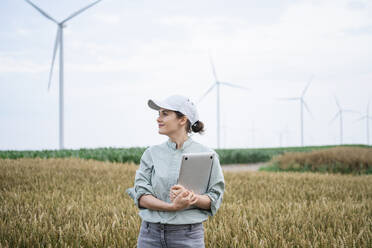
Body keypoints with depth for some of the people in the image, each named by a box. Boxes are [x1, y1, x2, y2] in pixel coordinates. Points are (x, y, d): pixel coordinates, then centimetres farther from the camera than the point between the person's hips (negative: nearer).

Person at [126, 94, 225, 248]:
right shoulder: (151, 153, 6)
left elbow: (215, 198, -2)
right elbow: (141, 197, -1)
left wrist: (190, 196, -20)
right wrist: (172, 207, -17)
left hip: (187, 235, -2)